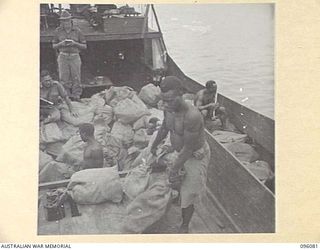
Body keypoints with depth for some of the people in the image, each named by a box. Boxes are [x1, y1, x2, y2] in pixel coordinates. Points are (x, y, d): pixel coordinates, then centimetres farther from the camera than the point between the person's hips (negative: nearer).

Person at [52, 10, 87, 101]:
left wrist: (75, 43, -14)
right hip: (63, 57, 1)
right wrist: (61, 44, -10)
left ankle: (76, 98, 8)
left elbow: (84, 46, 4)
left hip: (75, 57, -1)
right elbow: (54, 46, 12)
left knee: (76, 79, 0)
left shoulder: (77, 31, 1)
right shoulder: (58, 31, 5)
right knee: (64, 80, 0)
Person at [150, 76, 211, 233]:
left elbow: (188, 149, -28)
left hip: (195, 156, -7)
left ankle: (184, 227, 24)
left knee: (188, 194, 4)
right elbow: (164, 128, 10)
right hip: (178, 150, 7)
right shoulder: (168, 109, -13)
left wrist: (174, 169, -20)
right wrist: (154, 146, 25)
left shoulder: (192, 116, -38)